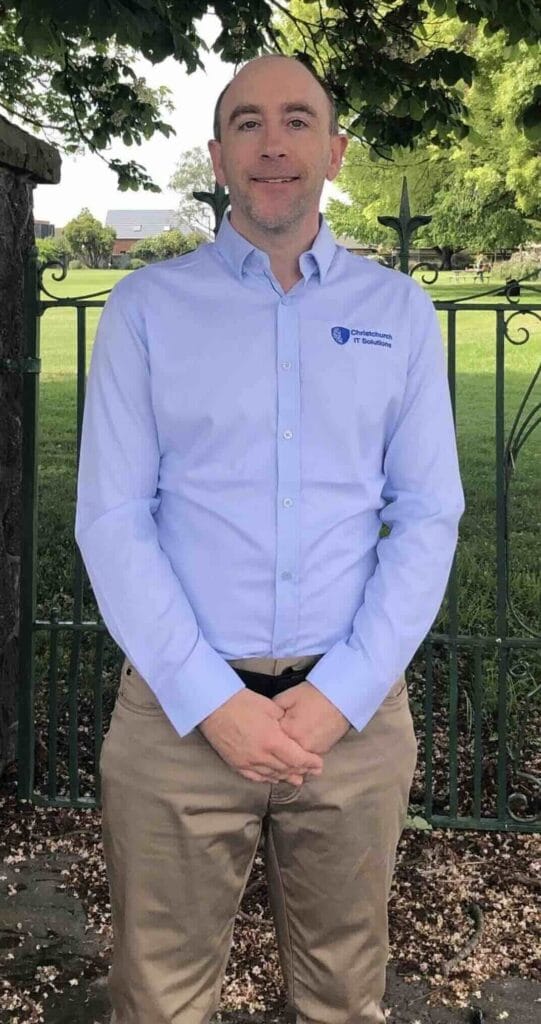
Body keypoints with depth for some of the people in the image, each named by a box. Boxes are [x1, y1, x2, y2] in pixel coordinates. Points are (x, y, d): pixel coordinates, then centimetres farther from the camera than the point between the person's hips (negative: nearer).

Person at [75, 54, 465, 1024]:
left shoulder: (400, 310, 5)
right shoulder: (147, 306, 1)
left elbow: (428, 516, 1)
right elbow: (111, 518, -4)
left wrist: (341, 697, -10)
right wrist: (212, 702, -12)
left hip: (356, 711, 1)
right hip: (180, 708, -1)